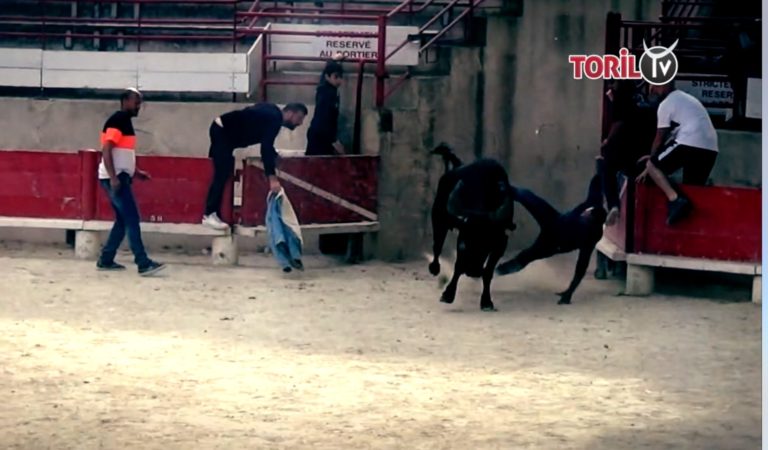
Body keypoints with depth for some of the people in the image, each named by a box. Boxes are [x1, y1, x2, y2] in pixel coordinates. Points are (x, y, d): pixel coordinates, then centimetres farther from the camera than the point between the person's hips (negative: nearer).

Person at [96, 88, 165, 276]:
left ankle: (106, 260, 15)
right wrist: (113, 178, -26)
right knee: (132, 219, -12)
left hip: (122, 177, 10)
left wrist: (136, 172, 19)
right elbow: (106, 151, -20)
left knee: (123, 220, 11)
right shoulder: (117, 121, -13)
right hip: (115, 178, -10)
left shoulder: (125, 122, 17)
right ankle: (143, 264, -14)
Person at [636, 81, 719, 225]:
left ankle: (675, 199, -16)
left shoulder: (666, 103, 6)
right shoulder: (686, 99, 33)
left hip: (690, 143, -8)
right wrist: (655, 157, 39)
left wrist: (650, 164, 18)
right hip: (710, 148, 8)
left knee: (653, 165, 3)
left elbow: (660, 138, 8)